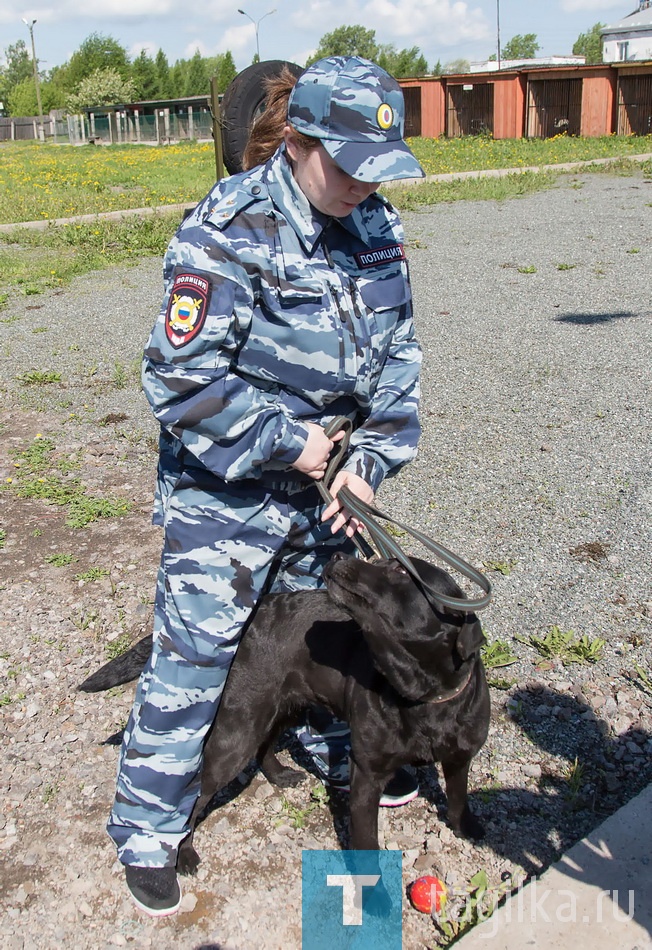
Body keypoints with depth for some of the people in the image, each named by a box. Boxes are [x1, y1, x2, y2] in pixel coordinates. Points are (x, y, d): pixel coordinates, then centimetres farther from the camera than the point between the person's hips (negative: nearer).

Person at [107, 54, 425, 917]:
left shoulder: (375, 226, 0)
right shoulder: (228, 230, -20)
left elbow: (396, 354, 4)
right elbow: (181, 377, -23)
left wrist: (371, 459, -7)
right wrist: (285, 442, -20)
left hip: (322, 480, 6)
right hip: (225, 488, -6)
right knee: (194, 654, 1)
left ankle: (343, 752, 49)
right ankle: (148, 833, 20)